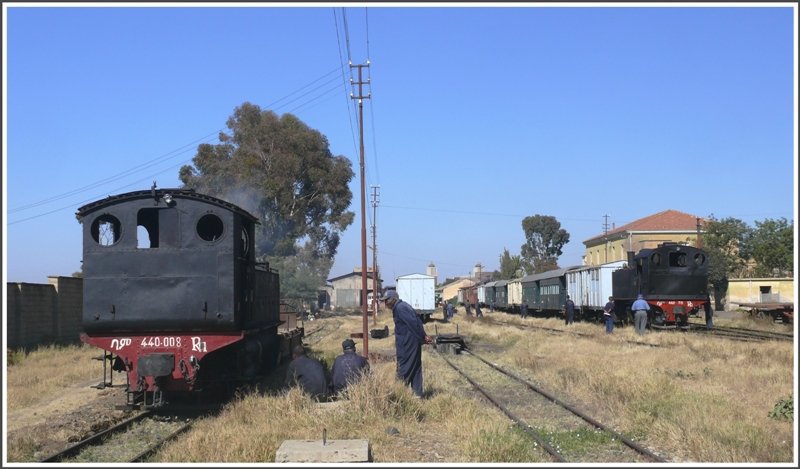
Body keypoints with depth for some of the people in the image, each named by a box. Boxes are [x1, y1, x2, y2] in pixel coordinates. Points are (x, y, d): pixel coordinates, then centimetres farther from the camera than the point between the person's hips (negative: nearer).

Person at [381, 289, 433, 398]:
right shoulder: (404, 305, 16)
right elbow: (418, 321, 14)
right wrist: (424, 336, 8)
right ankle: (417, 392, 15)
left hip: (406, 343, -10)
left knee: (404, 368, -2)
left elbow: (413, 323, -22)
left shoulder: (399, 308, -16)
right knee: (415, 367, 11)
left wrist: (423, 337, -17)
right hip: (413, 342, 10)